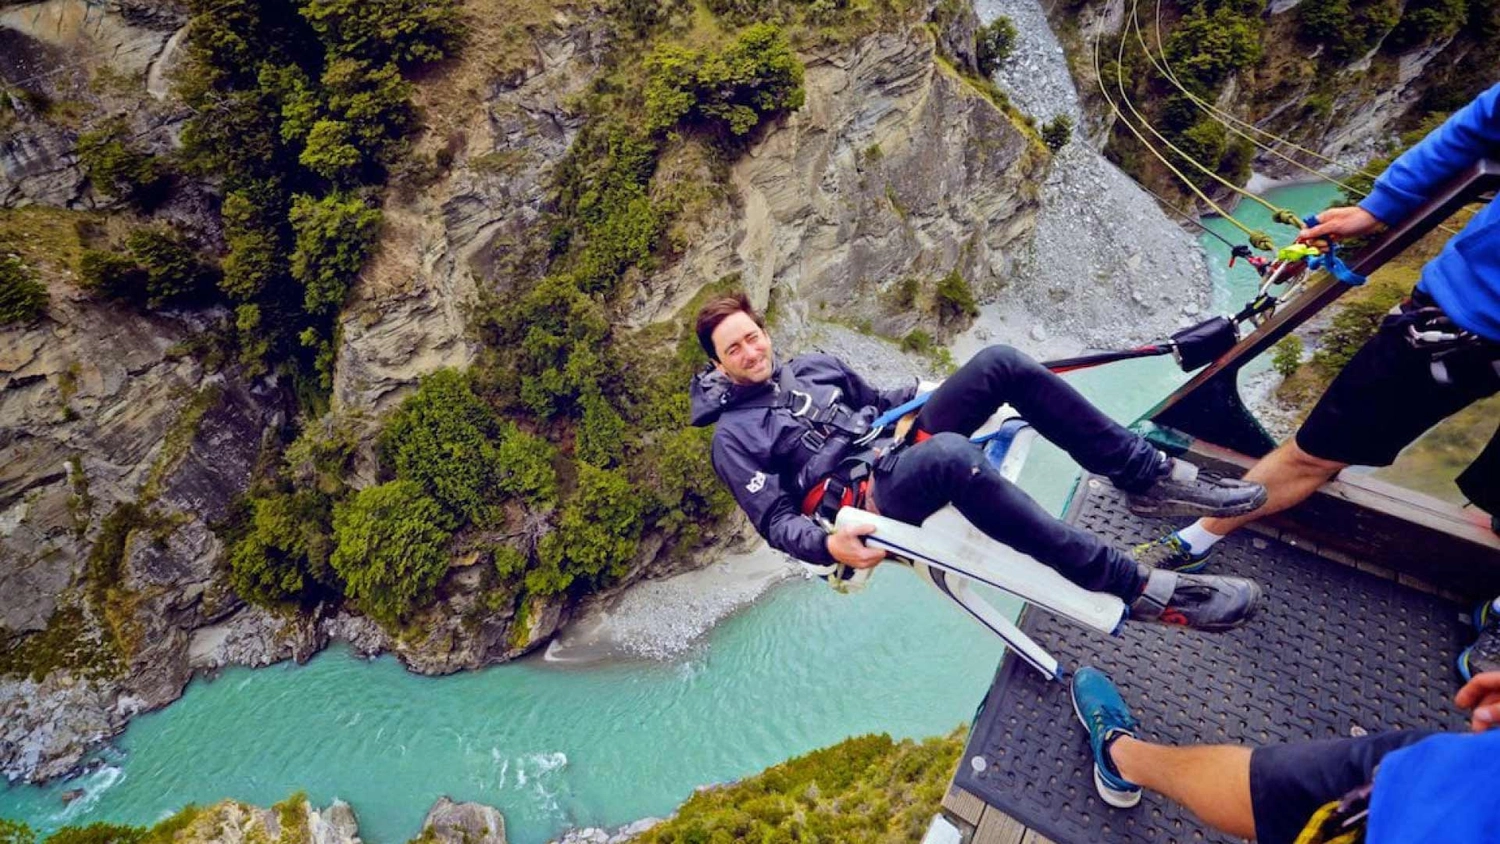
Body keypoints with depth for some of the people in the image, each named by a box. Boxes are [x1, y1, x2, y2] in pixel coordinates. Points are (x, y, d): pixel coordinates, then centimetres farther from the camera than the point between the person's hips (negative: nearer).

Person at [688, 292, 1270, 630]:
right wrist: (828, 545, -26)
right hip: (869, 500, -7)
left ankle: (1146, 474, -9)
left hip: (901, 451, 7)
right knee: (952, 457, -42)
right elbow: (776, 521, -7)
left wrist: (931, 399, 12)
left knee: (1000, 362, -14)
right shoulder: (734, 438, -2)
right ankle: (1135, 589, -33)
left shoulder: (813, 366, 17)